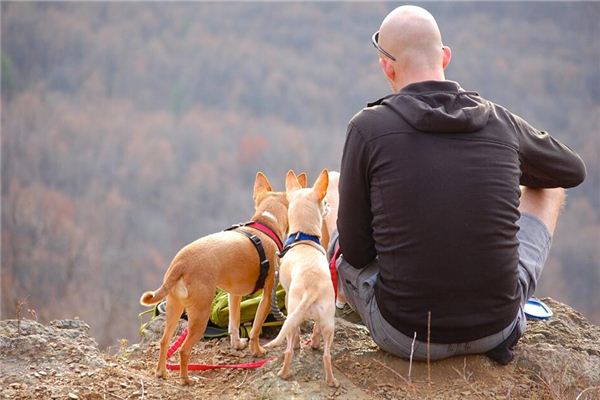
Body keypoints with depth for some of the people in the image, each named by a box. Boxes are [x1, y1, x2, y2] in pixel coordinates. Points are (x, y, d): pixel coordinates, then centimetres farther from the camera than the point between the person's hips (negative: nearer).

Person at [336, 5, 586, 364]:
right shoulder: (501, 122, -2)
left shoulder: (368, 128, -11)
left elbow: (356, 252, -4)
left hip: (405, 335, -1)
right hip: (497, 327, 2)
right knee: (548, 186, 27)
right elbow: (574, 170, 19)